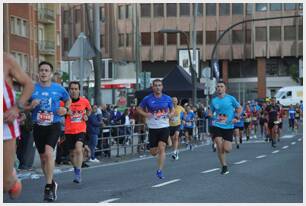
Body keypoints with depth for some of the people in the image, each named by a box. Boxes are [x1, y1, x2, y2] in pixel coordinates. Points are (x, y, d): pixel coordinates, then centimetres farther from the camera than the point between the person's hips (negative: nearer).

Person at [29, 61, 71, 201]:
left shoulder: (59, 89, 0)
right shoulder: (32, 88, 1)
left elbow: (68, 100, 19)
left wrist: (65, 109, -1)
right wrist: (31, 106, -13)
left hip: (53, 126, -3)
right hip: (38, 127, 3)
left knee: (48, 153, -23)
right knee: (43, 157, 11)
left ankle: (48, 187, -17)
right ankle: (52, 184, 33)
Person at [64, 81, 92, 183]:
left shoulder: (84, 101, 1)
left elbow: (89, 109, 22)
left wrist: (86, 116, 3)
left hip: (81, 130, -1)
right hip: (69, 131, 1)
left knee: (78, 149, -22)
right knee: (72, 153, 11)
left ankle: (78, 174, -19)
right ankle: (76, 171, 34)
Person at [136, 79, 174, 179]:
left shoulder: (167, 99, 3)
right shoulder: (147, 99, -1)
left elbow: (172, 110, 16)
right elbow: (139, 109, 8)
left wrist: (170, 114, -7)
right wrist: (145, 114, -11)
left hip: (164, 127, 0)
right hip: (152, 128, 0)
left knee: (162, 148, -13)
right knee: (153, 152, 4)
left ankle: (159, 171, -5)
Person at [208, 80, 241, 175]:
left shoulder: (230, 98, -2)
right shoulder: (214, 101, 4)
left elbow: (239, 108, 9)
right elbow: (211, 111, 16)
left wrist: (236, 117, -4)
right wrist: (209, 115, -7)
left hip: (228, 126, -1)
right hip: (217, 125, 1)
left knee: (226, 149, -6)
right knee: (219, 146, -13)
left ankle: (227, 145, 34)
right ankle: (224, 166, 3)